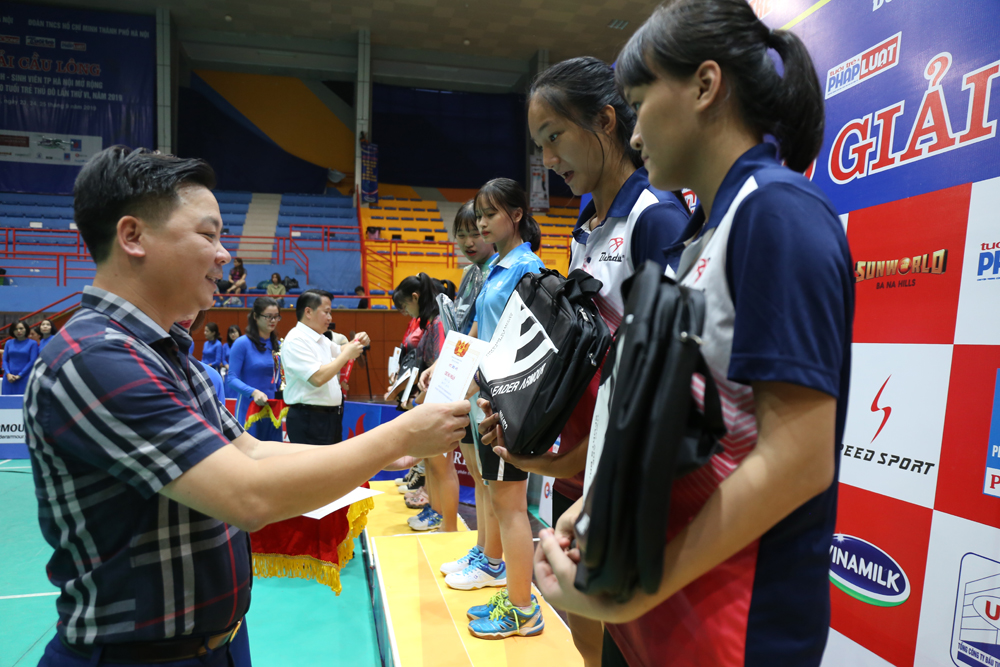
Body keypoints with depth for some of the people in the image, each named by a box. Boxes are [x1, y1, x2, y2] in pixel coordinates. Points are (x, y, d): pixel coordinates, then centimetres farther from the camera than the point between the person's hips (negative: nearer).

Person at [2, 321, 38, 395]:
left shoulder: (32, 343, 2)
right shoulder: (8, 343, 13)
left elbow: (33, 361, -4)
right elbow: (5, 360, 9)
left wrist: (19, 375, -9)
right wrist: (8, 374, -7)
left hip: (24, 377, -3)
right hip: (9, 378, 3)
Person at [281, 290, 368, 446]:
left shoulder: (321, 339, 13)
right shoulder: (295, 340, -15)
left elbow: (338, 351, 35)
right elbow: (318, 378, -25)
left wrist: (357, 343, 13)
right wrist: (347, 354, -16)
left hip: (330, 416, 9)